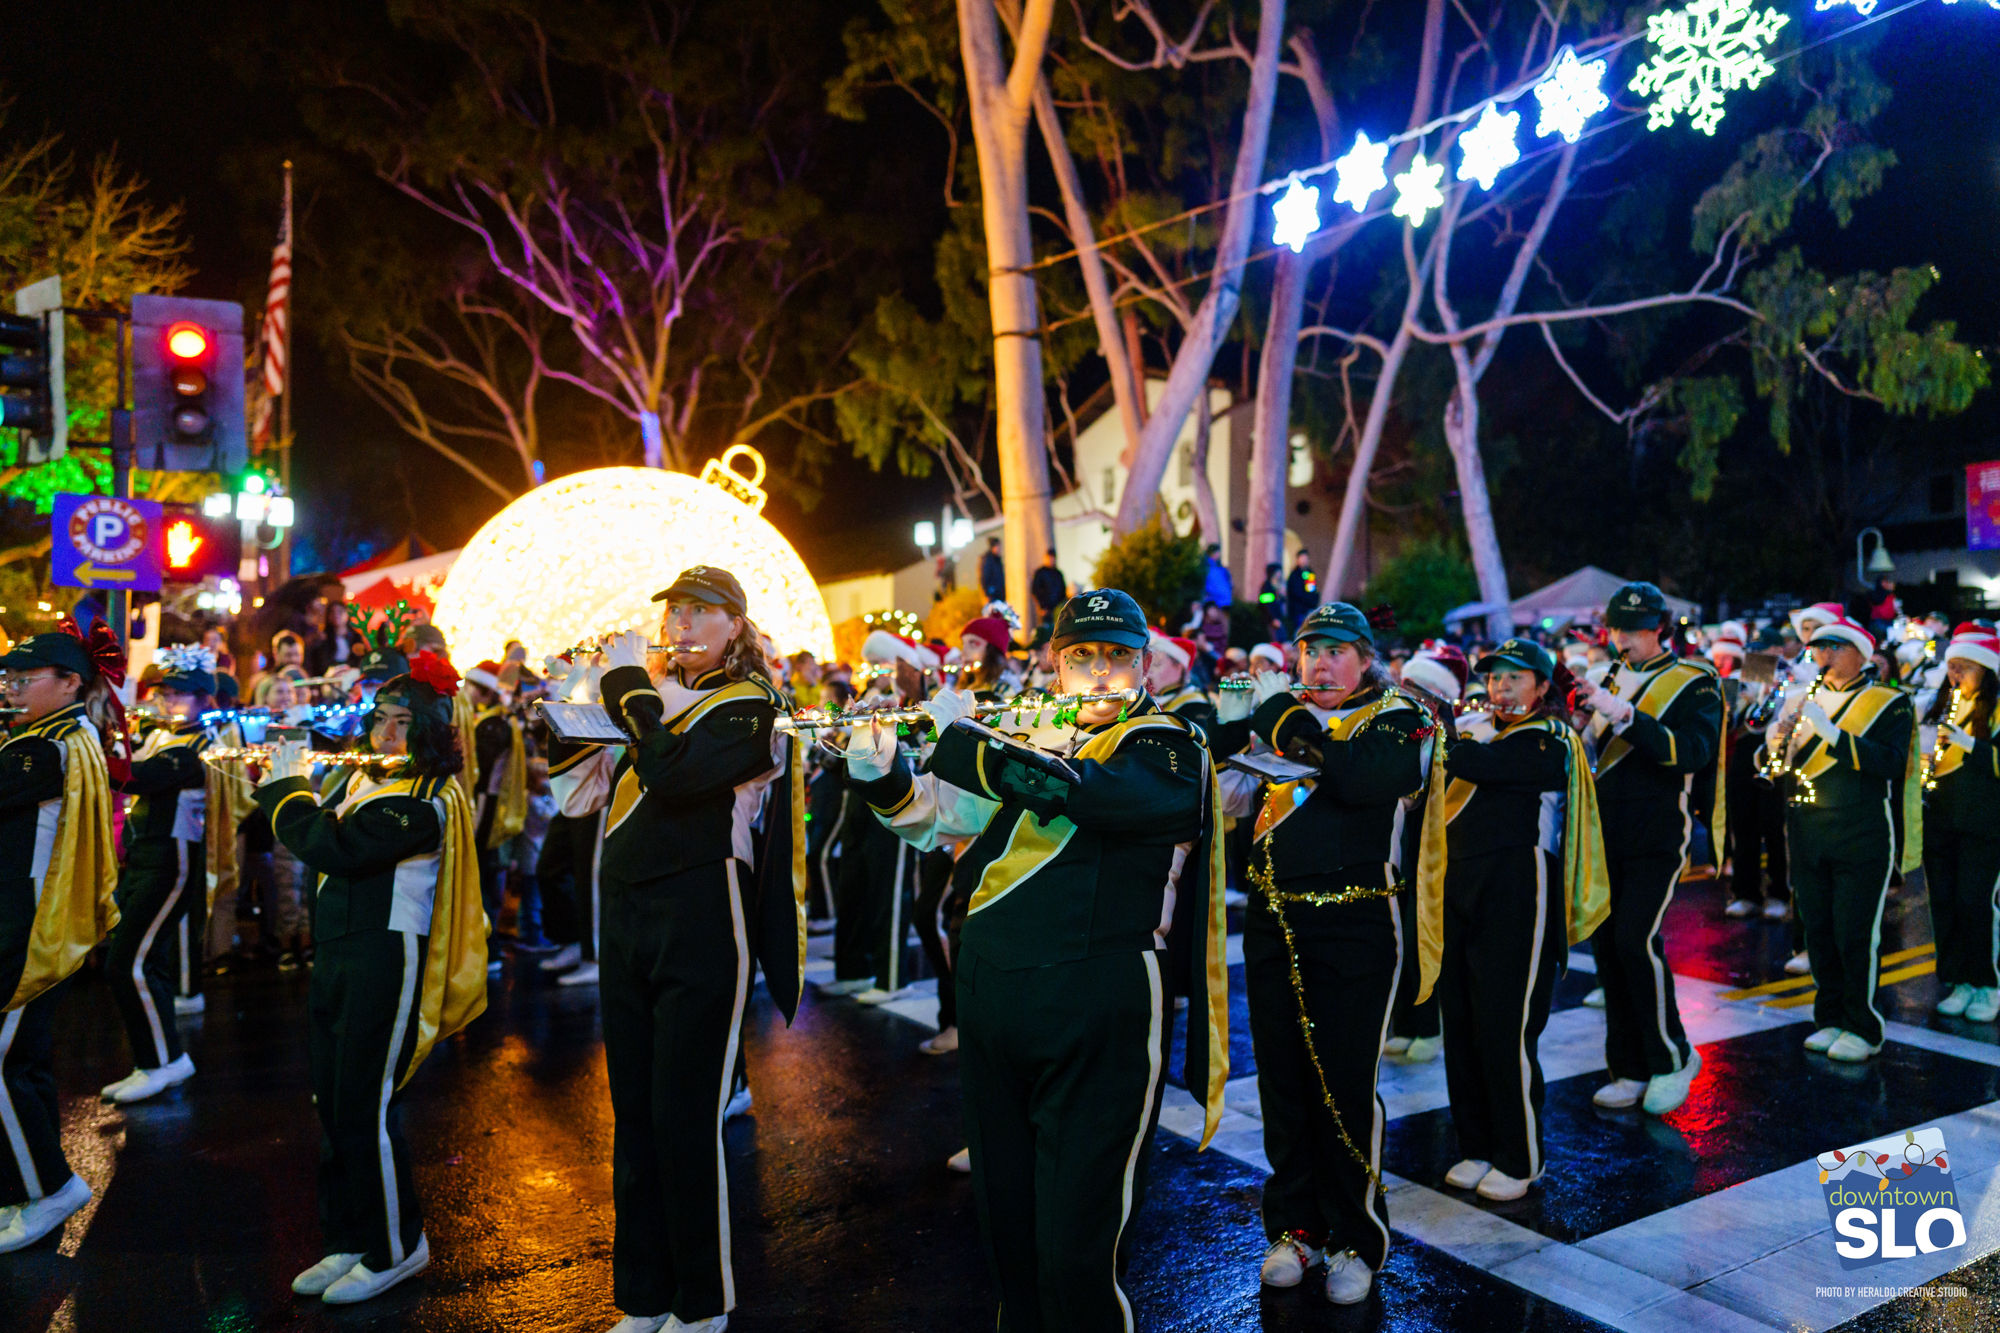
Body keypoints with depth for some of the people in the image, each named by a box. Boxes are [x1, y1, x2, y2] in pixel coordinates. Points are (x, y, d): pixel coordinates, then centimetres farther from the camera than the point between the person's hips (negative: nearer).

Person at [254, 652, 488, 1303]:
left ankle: (395, 1248, 13)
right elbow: (313, 830, 17)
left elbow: (333, 849, -24)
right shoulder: (362, 778, 13)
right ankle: (349, 1241, 28)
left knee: (365, 1109, -4)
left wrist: (287, 784, -11)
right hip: (335, 953, 9)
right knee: (332, 1105, 14)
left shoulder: (425, 800, -17)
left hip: (386, 959, -9)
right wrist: (277, 783, 3)